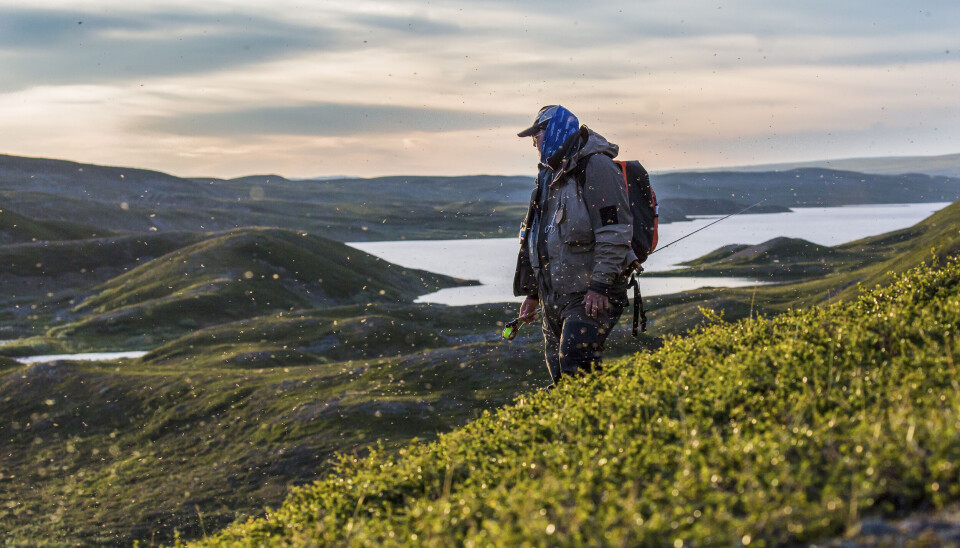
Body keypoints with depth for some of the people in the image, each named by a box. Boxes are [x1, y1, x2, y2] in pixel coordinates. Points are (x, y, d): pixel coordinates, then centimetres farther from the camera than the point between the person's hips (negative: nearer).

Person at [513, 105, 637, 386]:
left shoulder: (595, 167, -9)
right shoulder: (550, 176, 20)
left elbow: (615, 232, -17)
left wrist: (600, 286, -23)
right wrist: (532, 292, 24)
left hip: (590, 295, -9)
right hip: (554, 297, 9)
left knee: (576, 364, -24)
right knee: (561, 377, 6)